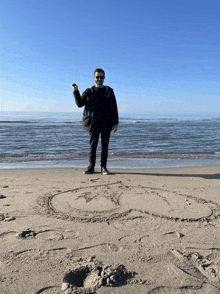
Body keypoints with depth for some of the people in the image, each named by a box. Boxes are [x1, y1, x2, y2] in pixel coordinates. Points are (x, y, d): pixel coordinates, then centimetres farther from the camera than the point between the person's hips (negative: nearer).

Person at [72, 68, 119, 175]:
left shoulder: (109, 91, 8)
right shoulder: (89, 91, 9)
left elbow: (114, 108, 6)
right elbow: (80, 104, 2)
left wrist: (115, 122, 0)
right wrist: (76, 91, -9)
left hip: (106, 123, 0)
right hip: (93, 123, 0)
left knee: (105, 145, 3)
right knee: (93, 145, 3)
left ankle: (103, 167, 11)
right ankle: (91, 167, 11)